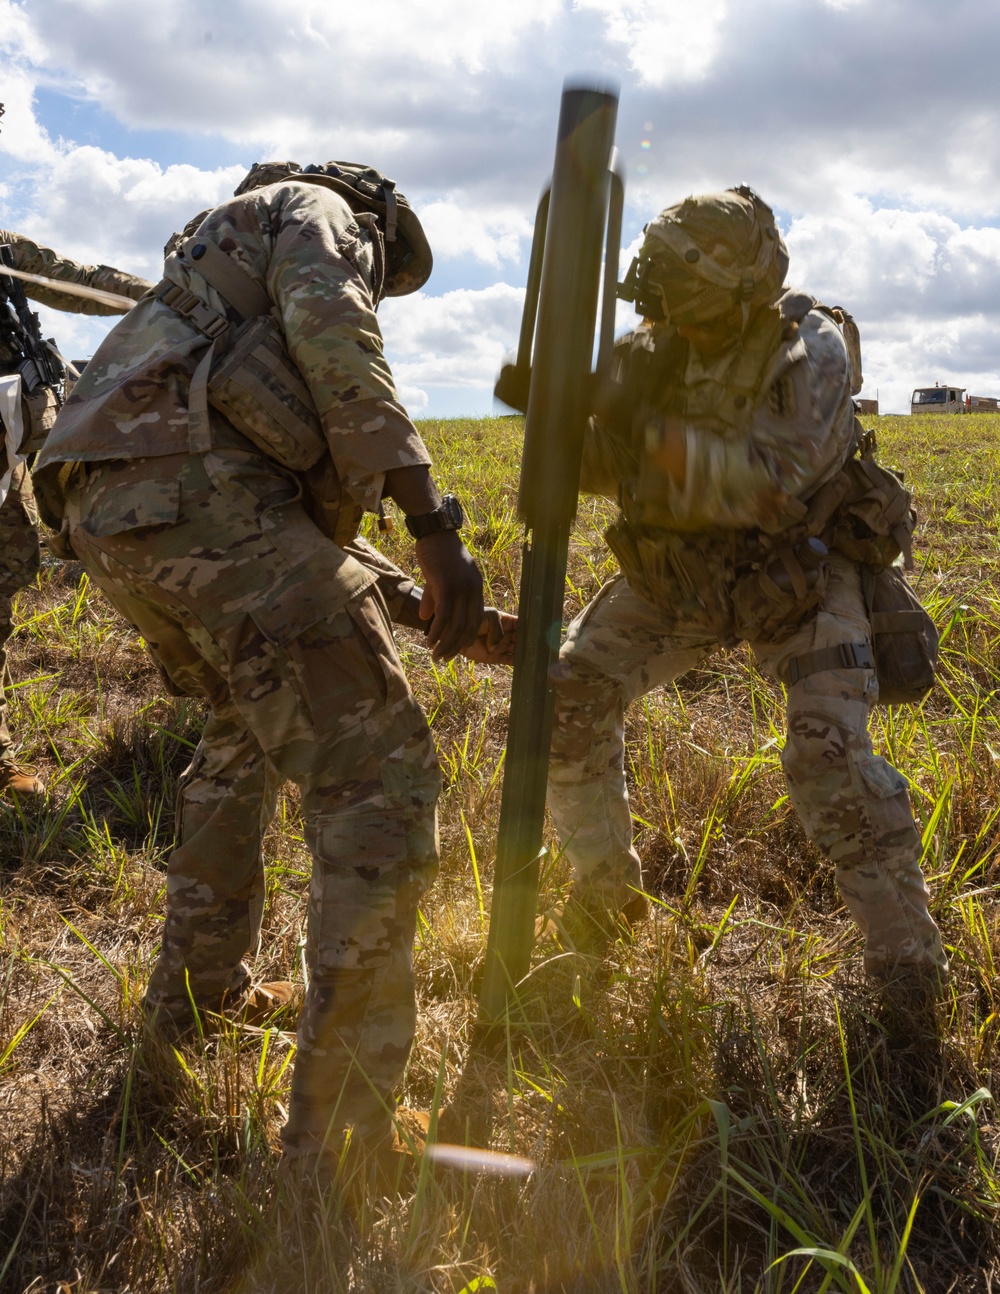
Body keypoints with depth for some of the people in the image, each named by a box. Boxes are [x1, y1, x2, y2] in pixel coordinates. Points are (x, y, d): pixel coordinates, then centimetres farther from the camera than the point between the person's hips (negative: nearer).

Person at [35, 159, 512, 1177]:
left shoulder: (230, 269, 40)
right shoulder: (316, 209, 16)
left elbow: (303, 514, 33)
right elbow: (331, 333, -11)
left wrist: (418, 601, 28)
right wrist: (435, 523, -16)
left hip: (108, 518, 10)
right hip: (197, 495, -10)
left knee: (246, 729, 31)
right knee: (379, 785, -10)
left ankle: (195, 984, 41)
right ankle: (343, 1149, -6)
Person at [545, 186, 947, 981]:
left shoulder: (809, 349, -20)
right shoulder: (654, 346, -5)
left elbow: (769, 485, -31)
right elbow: (601, 470, -4)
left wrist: (651, 429, -35)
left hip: (800, 575, -4)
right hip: (681, 572, 5)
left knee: (830, 756, -21)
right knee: (570, 698, -6)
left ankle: (907, 958, -2)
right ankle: (606, 892, 14)